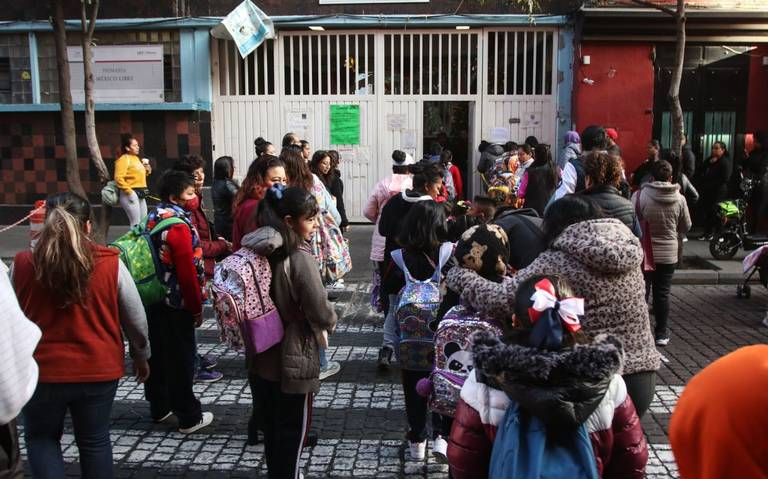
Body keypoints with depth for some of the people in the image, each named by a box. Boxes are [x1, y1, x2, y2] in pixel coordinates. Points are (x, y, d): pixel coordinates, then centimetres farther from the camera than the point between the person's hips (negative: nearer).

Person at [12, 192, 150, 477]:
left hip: (40, 370, 0)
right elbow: (137, 321, -4)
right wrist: (141, 356, 14)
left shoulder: (22, 265, -9)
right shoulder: (110, 264, -12)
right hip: (99, 369, 0)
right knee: (94, 442, 19)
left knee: (40, 437, 23)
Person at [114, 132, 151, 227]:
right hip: (131, 194, -9)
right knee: (136, 223, -11)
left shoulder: (136, 158, 17)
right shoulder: (123, 159, -10)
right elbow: (119, 178, -20)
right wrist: (129, 191, -22)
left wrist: (146, 171, 8)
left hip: (140, 194, 9)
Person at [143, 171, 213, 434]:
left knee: (157, 354, 18)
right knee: (180, 359, 1)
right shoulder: (178, 225, -20)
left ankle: (159, 408, 33)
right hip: (176, 304, -8)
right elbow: (187, 271, -21)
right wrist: (197, 308, -12)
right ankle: (189, 417, 13)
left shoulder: (153, 217, 7)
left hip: (152, 300, 9)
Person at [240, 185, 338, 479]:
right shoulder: (300, 258, -23)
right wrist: (331, 322, 2)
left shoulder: (257, 251, -1)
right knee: (292, 429, 11)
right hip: (293, 358, -7)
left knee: (271, 424, 22)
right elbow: (320, 311, -20)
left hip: (261, 354, 7)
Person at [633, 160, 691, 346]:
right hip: (668, 254, 2)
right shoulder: (679, 199, -8)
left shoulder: (640, 195, -15)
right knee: (662, 294, 11)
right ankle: (661, 333, 17)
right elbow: (686, 227, 5)